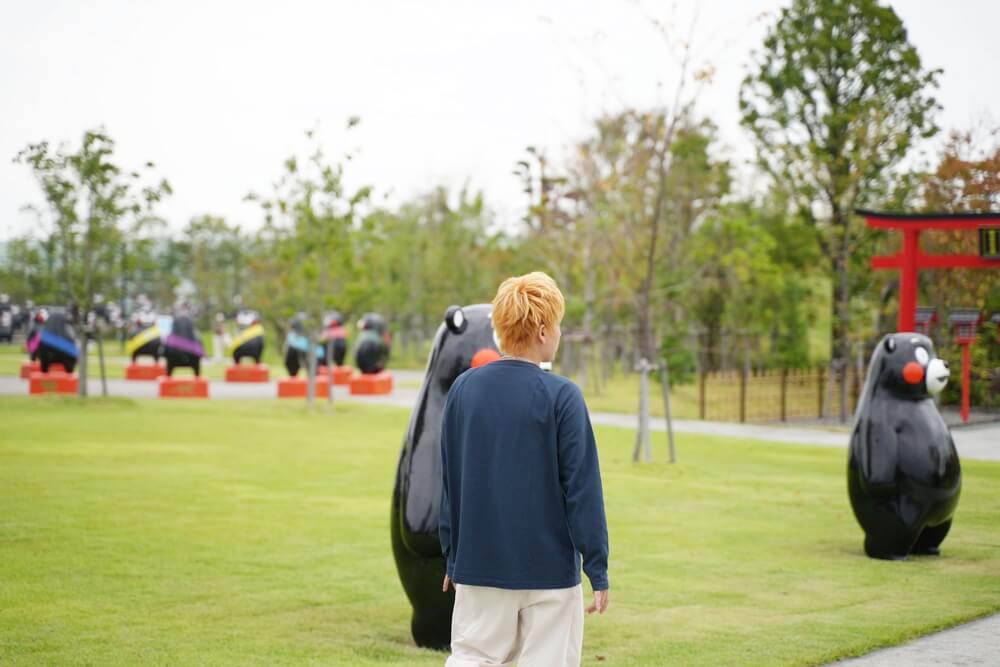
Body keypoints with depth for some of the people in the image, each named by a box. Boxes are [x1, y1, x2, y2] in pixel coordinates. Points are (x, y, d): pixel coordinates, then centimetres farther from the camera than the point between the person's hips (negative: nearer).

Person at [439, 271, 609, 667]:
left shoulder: (463, 388, 2)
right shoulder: (561, 396, -12)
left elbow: (448, 482, 8)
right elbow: (582, 490, -12)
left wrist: (452, 558, 17)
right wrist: (598, 570, -5)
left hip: (479, 564, 4)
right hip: (550, 569, -4)